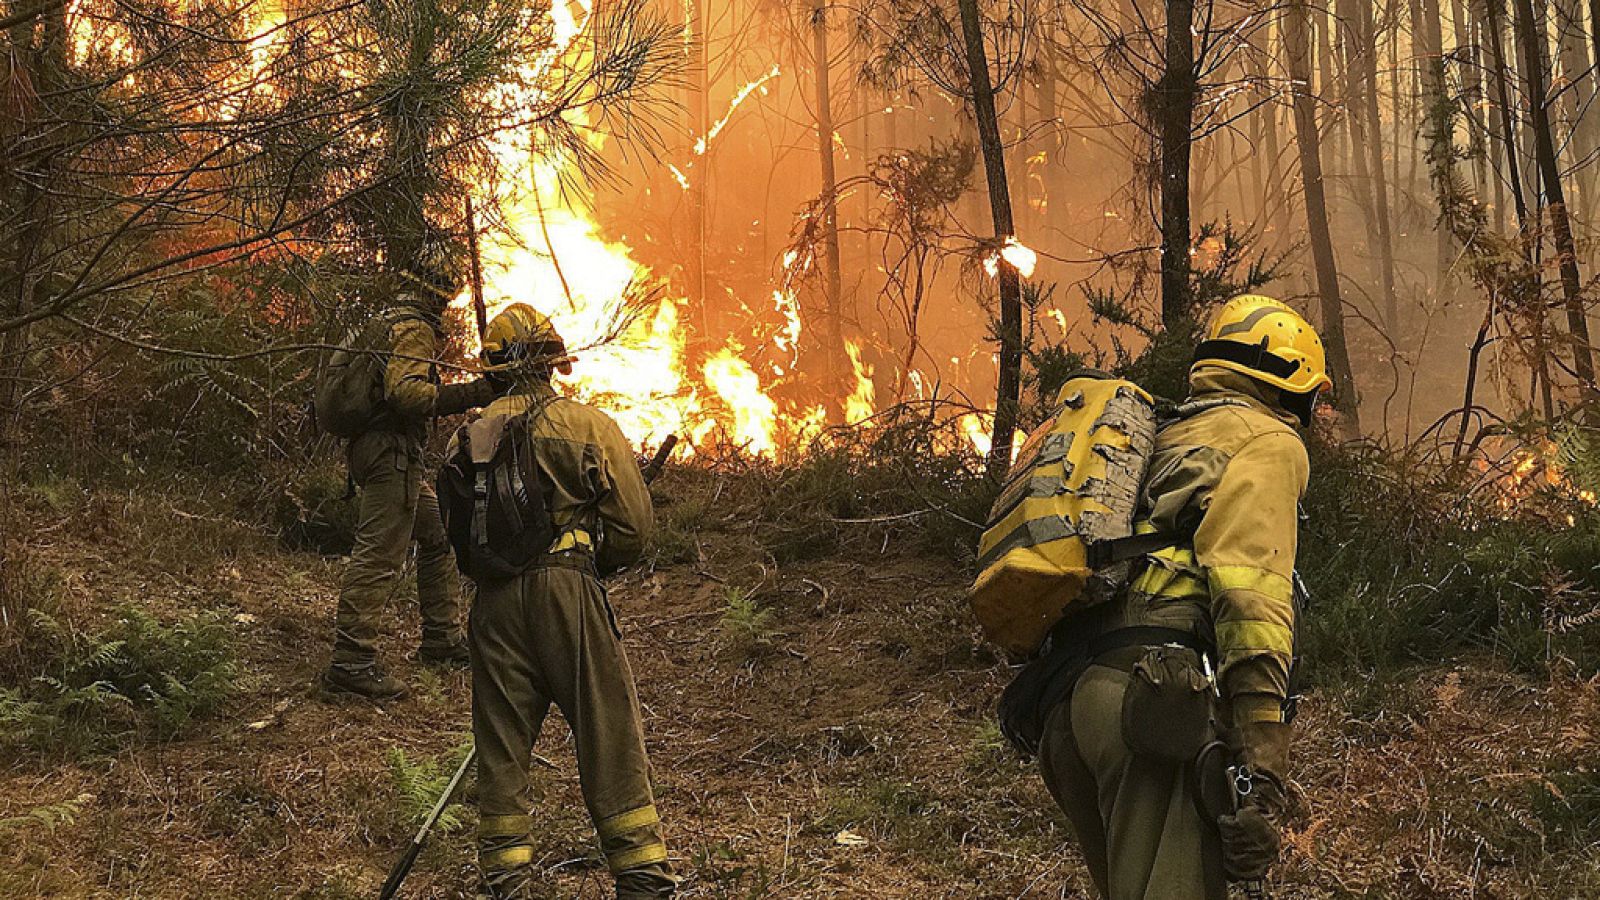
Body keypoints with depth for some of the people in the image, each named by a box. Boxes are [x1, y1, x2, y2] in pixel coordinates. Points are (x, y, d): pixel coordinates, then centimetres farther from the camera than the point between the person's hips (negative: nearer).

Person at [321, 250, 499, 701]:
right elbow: (405, 392, -26)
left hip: (396, 457, 11)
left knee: (439, 535, 18)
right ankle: (350, 662, -13)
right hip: (391, 453, -11)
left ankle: (441, 638, 25)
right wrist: (473, 393, -27)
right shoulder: (414, 328, -12)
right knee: (380, 555, -12)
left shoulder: (392, 321, 20)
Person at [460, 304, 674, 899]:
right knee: (610, 739, 2)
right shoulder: (589, 426, -1)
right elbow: (635, 525, -2)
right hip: (569, 592, -3)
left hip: (495, 603, 3)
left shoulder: (469, 437, 9)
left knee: (501, 746, 10)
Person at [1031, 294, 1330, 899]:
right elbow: (1251, 589, -11)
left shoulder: (1164, 441, 33)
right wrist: (1262, 763, -19)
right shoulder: (1267, 440, 7)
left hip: (1070, 701, 9)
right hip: (1152, 693, -9)